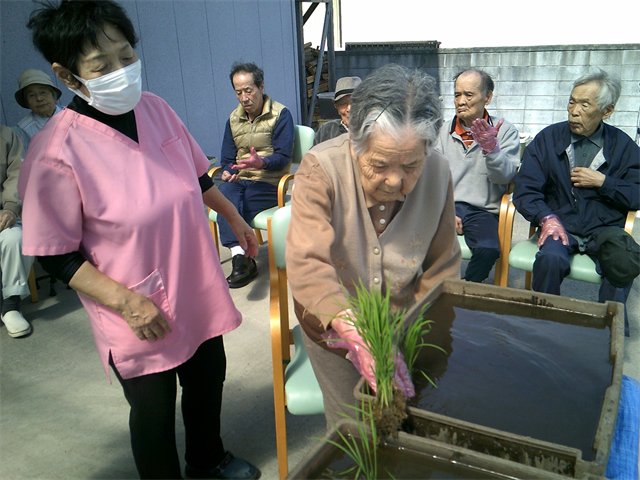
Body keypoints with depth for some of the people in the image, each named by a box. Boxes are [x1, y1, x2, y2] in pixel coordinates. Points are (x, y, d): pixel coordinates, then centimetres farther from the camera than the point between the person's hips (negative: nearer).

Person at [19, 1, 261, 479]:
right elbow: (57, 256, -16)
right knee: (154, 408, 14)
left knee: (209, 378, 25)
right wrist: (125, 300, -22)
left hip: (196, 291, 7)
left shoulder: (155, 108, -5)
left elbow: (197, 176, 12)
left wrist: (234, 217, 20)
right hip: (139, 315, -6)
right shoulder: (56, 152, -22)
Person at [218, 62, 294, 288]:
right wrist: (227, 172, -8)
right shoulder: (234, 119, 17)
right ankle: (240, 258, -35)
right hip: (240, 181, 5)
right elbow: (227, 157, 16)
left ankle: (240, 259, -14)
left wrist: (261, 162, -30)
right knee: (225, 192, -32)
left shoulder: (281, 114, 0)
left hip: (269, 184, -4)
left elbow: (283, 157, -9)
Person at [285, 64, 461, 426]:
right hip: (332, 326, -2)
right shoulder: (321, 170, -27)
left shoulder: (438, 174, -16)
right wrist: (355, 333, -53)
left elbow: (441, 270, -6)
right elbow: (306, 264, -39)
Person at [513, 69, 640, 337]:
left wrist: (602, 182, -7)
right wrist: (547, 218, -16)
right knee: (551, 257, -34)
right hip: (561, 224, 0)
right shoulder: (548, 139, 7)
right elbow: (525, 190, 0)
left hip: (604, 228, 1)